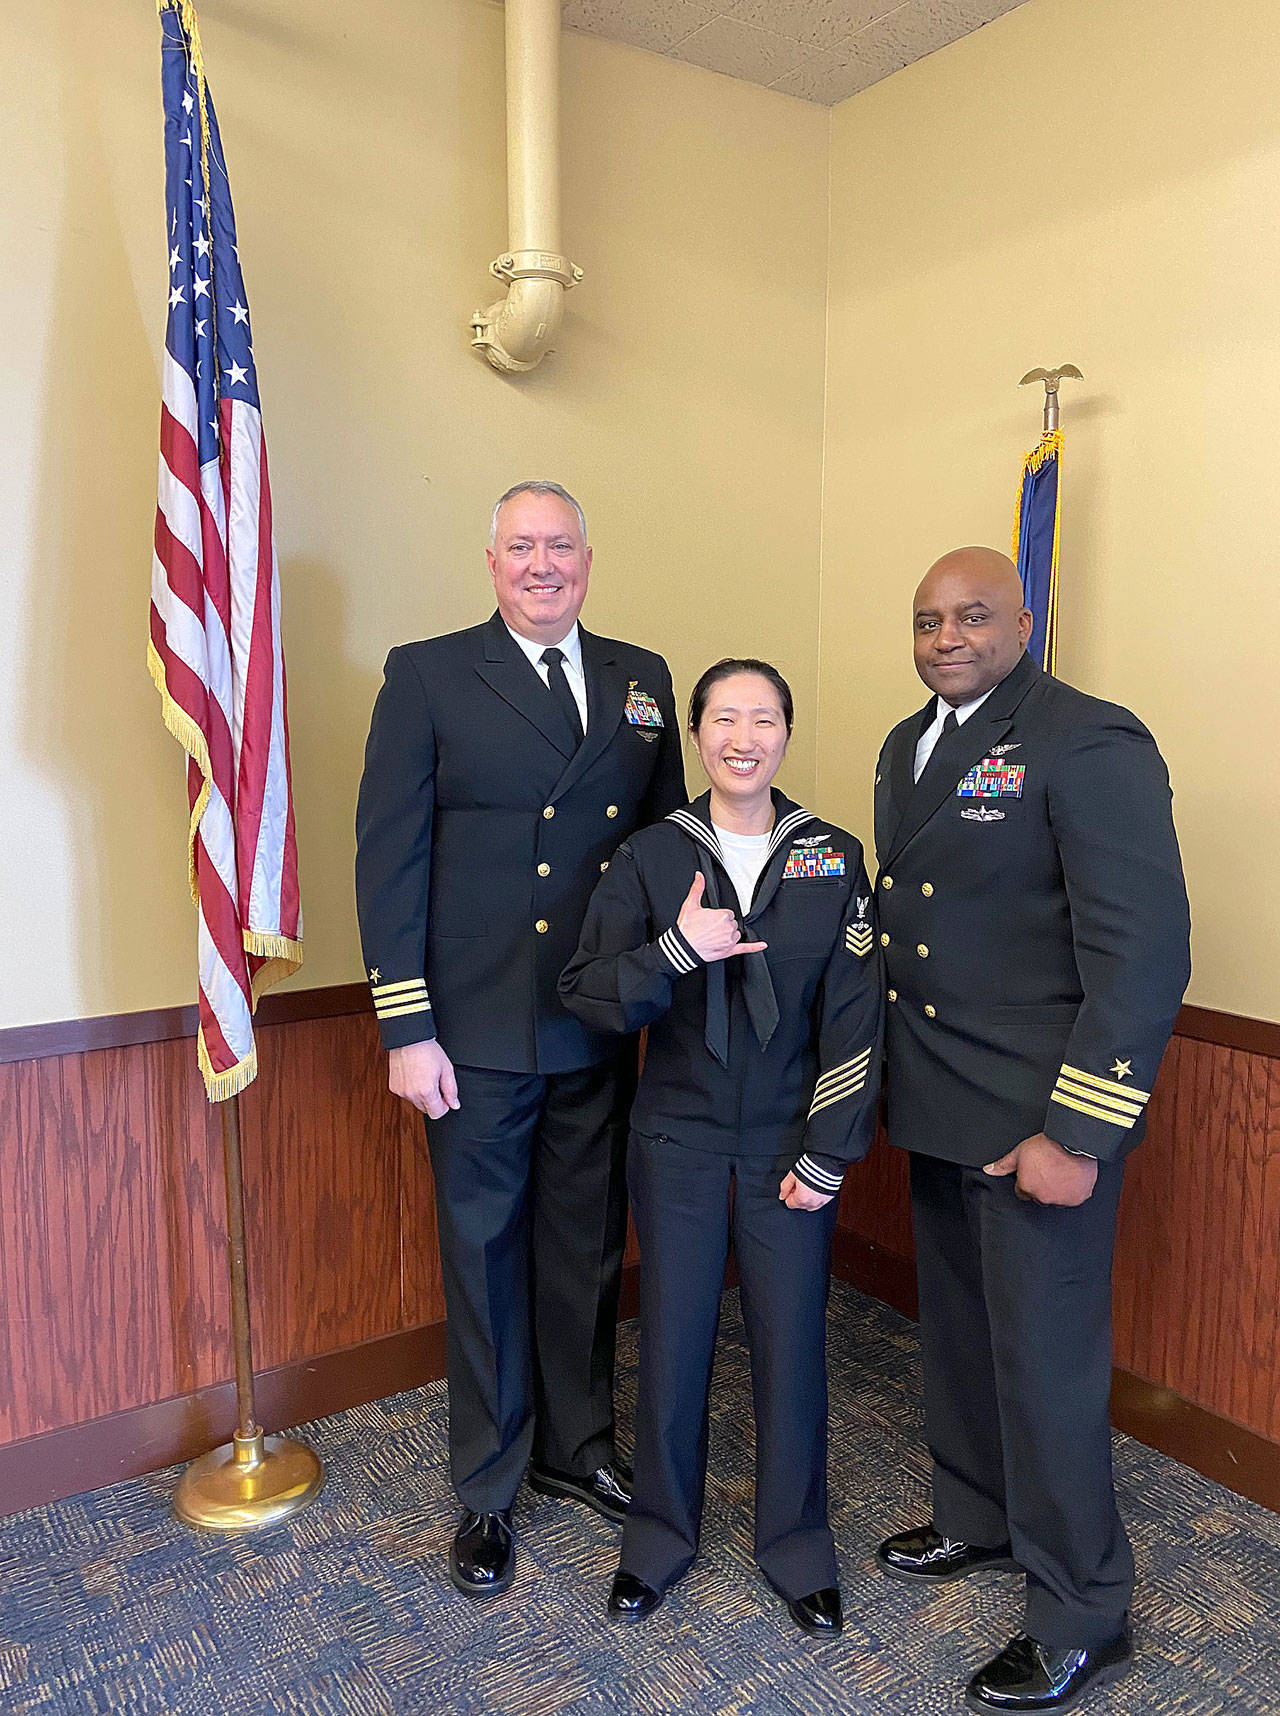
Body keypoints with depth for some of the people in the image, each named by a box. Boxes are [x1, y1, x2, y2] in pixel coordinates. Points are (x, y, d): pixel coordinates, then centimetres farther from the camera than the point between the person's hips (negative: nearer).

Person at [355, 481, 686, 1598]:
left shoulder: (642, 680, 9)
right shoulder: (428, 676, -2)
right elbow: (388, 857, -6)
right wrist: (407, 1027, -11)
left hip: (604, 1027, 4)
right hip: (480, 1029, -3)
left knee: (589, 1245, 16)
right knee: (485, 1252, 10)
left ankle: (576, 1445, 39)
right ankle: (488, 1489, 30)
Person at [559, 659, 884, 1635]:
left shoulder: (834, 860, -3)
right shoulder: (651, 858, -3)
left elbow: (854, 1021, -3)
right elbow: (586, 996, -6)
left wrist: (827, 1155, -6)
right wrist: (676, 952, -22)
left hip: (790, 1146, 0)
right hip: (677, 1142, 0)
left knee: (792, 1344, 8)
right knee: (672, 1340, 11)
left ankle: (797, 1545, 33)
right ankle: (661, 1537, 35)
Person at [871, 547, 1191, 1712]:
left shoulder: (1091, 744, -15)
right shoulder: (909, 747, 10)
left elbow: (1144, 951, -19)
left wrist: (1076, 1132, -21)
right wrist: (894, 1078, 11)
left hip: (1039, 1120, -7)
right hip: (937, 1107, 8)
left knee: (1046, 1364, 4)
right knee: (957, 1333, 22)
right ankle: (977, 1518, 45)